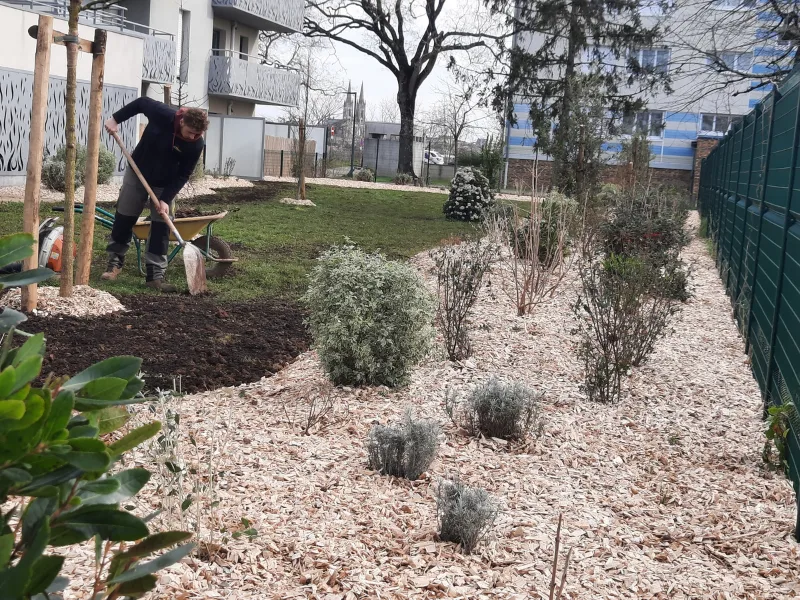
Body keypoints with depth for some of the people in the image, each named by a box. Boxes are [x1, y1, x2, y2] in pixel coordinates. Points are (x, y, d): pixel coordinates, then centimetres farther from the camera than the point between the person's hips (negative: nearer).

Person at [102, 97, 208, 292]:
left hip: (165, 184, 0)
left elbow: (182, 176, -19)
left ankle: (155, 275, 0)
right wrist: (116, 119, -11)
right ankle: (115, 262, 25)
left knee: (161, 226, -5)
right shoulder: (163, 114, -29)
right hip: (137, 174, 0)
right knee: (124, 218, 8)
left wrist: (165, 199, -27)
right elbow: (141, 102, -9)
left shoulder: (196, 144, -26)